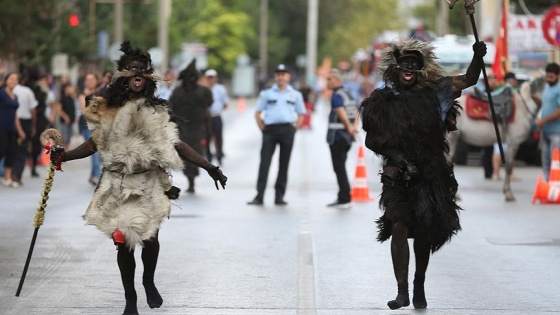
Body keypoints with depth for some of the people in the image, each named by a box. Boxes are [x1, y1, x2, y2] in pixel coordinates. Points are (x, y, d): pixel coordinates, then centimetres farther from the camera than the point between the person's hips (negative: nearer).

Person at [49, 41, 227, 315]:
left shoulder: (156, 111, -2)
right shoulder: (108, 109, -1)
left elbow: (175, 145, -4)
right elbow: (94, 144, 4)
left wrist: (208, 166, -12)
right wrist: (63, 156, -8)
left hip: (149, 185, 0)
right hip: (118, 186, 0)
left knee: (150, 238, 5)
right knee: (124, 242, 1)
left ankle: (149, 282, 35)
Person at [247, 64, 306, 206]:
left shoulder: (295, 94, 12)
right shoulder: (266, 93, 10)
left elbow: (301, 114, 13)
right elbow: (258, 113, 9)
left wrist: (294, 129, 2)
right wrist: (263, 129, -1)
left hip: (287, 130, 1)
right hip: (270, 130, -1)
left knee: (284, 164, 3)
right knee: (264, 163, -8)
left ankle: (279, 196, 9)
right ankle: (259, 195, -10)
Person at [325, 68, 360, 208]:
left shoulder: (337, 96, -13)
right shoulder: (348, 94, 15)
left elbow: (342, 113, -26)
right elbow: (356, 113, 14)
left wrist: (349, 128, -19)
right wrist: (354, 126, -1)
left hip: (337, 136, -9)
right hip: (346, 137, 9)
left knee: (339, 168, -4)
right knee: (341, 167, 17)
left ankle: (345, 199, -4)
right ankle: (342, 197, 21)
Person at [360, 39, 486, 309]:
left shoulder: (433, 94, 3)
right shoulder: (382, 101, 1)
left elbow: (468, 81, 0)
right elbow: (371, 140, 6)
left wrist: (478, 57, -17)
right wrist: (392, 154, -9)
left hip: (430, 174, 2)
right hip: (399, 175, -1)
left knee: (425, 231, 7)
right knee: (399, 226, -17)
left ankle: (419, 284, 28)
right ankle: (402, 291, -16)